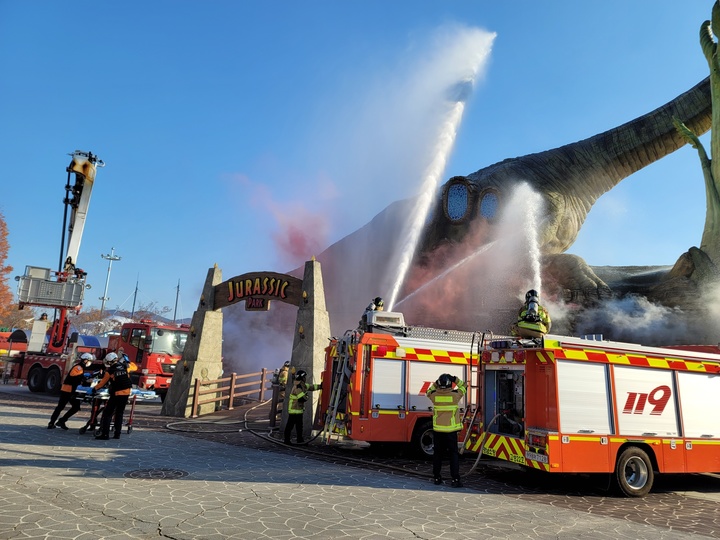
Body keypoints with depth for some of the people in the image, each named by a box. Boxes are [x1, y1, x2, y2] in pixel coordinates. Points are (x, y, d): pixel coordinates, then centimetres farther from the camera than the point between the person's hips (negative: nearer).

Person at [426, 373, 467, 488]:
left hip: (437, 431, 2)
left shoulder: (434, 395, -7)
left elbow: (429, 391, 18)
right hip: (451, 431, -2)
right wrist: (455, 379, 6)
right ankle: (455, 479, 2)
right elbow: (463, 387, 8)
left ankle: (436, 478, 21)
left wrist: (436, 382, 13)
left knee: (437, 454, 13)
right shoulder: (455, 395, -12)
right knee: (454, 454, 6)